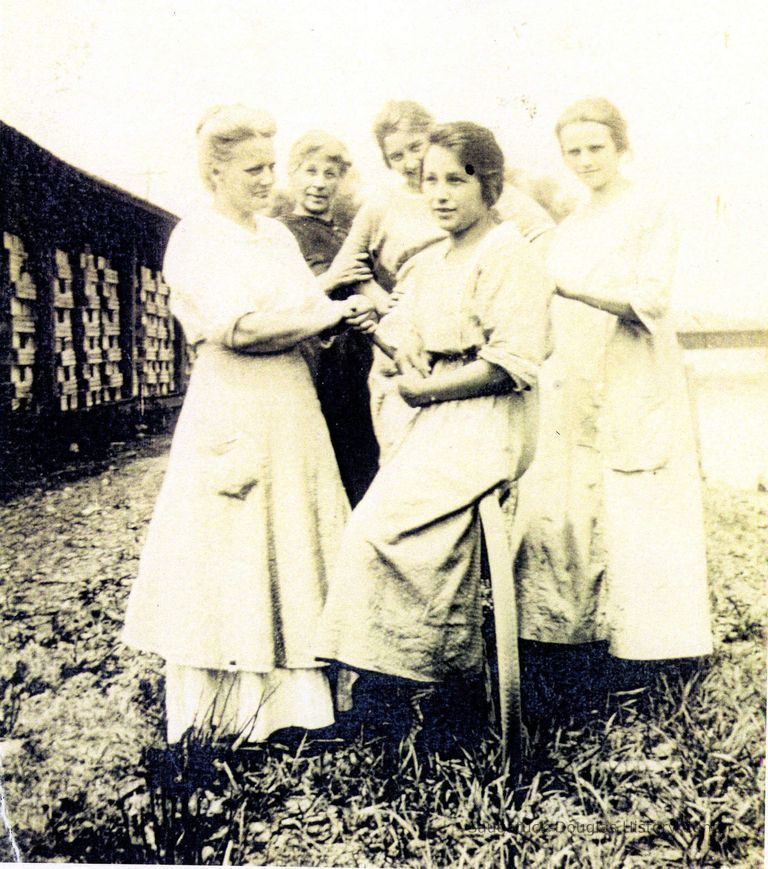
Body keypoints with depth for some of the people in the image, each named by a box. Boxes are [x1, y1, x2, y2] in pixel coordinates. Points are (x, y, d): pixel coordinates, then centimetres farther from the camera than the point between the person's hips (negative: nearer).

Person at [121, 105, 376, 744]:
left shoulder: (276, 233, 15)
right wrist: (324, 315, -12)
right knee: (229, 554, 0)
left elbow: (314, 315, 11)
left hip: (293, 411, 7)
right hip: (231, 418, -6)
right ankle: (223, 708, 11)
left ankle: (292, 689, 21)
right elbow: (236, 329, -19)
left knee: (295, 544, 9)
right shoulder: (193, 239, -6)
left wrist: (346, 314, -10)